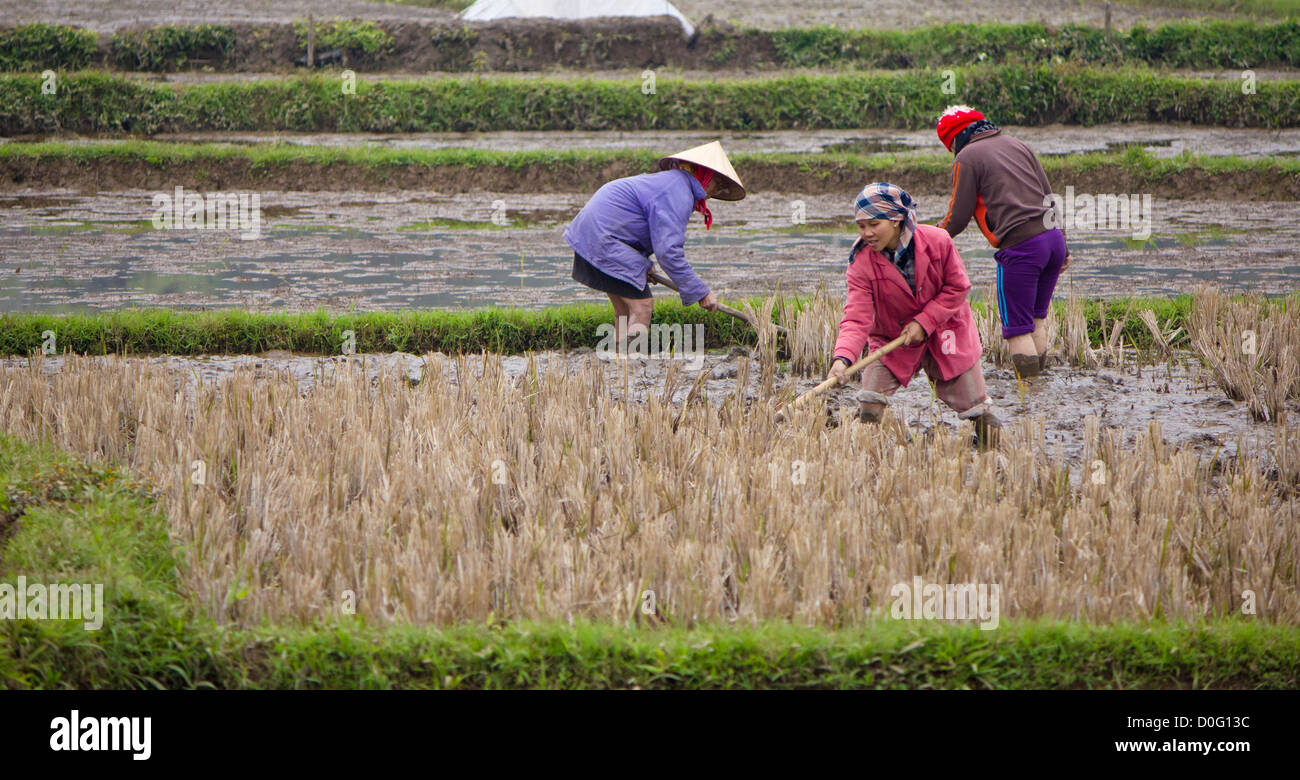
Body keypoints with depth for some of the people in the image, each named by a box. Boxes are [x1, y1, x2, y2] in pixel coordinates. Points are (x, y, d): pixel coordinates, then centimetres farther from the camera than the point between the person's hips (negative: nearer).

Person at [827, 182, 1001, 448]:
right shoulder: (861, 263, -20)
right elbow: (857, 318, -25)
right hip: (891, 339, 0)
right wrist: (843, 358, -42)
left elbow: (957, 287, -8)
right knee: (869, 408, -14)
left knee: (972, 404, 4)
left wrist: (924, 322, -19)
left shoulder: (937, 241, -20)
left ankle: (991, 445, 27)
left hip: (944, 332, 0)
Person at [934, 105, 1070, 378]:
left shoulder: (967, 158, 0)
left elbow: (958, 218, 1)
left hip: (1020, 247, -7)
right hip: (1053, 236, 7)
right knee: (1036, 319, 20)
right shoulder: (1016, 145, 20)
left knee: (1017, 328, 1)